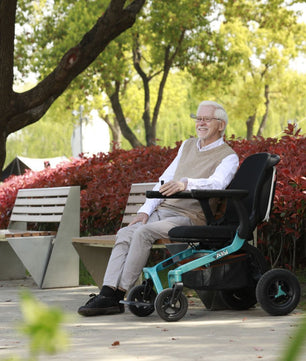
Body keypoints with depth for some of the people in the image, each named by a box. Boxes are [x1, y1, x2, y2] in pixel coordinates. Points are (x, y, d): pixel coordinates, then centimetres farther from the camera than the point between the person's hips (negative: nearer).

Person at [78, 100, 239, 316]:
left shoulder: (228, 157, -1)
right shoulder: (188, 146, 22)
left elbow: (216, 184, -22)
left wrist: (185, 183, -41)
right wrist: (146, 210, 6)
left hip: (190, 218, -7)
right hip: (163, 210, 7)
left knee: (144, 232, -29)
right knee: (125, 234, -18)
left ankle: (119, 294, -25)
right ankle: (107, 293, -26)